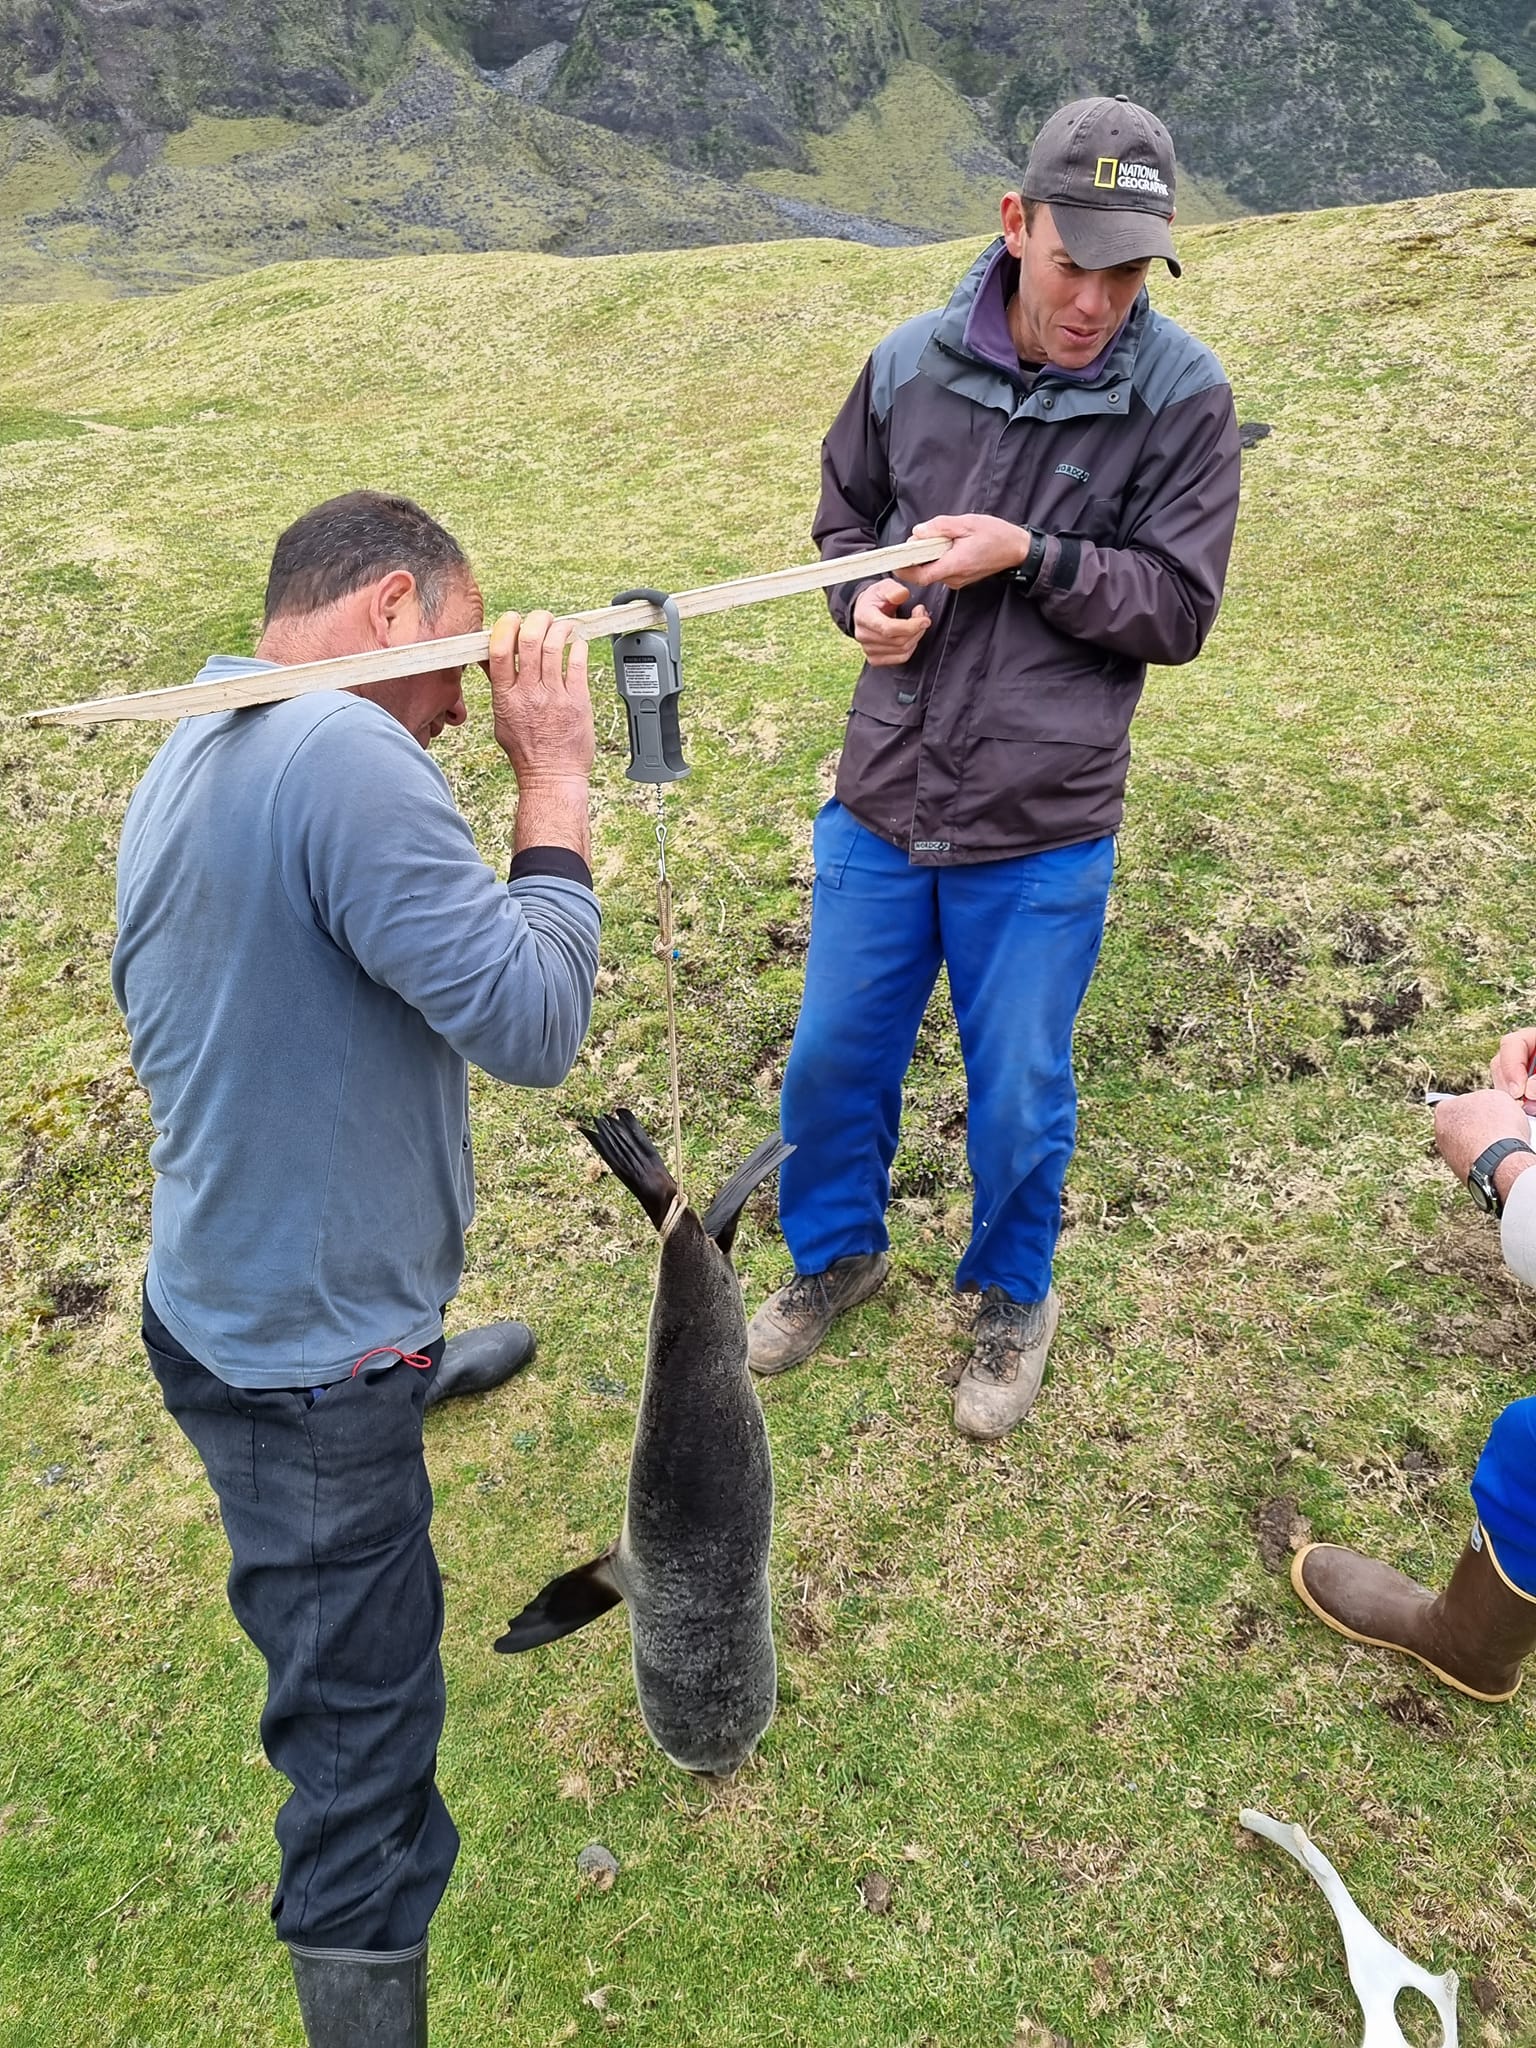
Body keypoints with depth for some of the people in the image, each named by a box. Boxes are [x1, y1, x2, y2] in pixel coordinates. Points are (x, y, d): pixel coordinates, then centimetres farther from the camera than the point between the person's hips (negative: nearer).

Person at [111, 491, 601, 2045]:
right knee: (362, 1735, 4)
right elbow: (535, 1025, -25)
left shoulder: (185, 762, 6)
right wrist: (552, 780, -16)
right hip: (302, 1362, -9)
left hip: (222, 1288, 9)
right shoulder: (345, 756, -25)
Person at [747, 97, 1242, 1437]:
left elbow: (1179, 609, -8)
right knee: (835, 1058, 16)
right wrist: (864, 597, -8)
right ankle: (838, 1252, 44)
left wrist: (1028, 556, -20)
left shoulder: (1182, 397, -9)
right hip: (881, 802, 3)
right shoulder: (912, 364, -2)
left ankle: (1014, 1297, 39)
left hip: (1042, 831, -3)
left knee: (1019, 1096, 11)